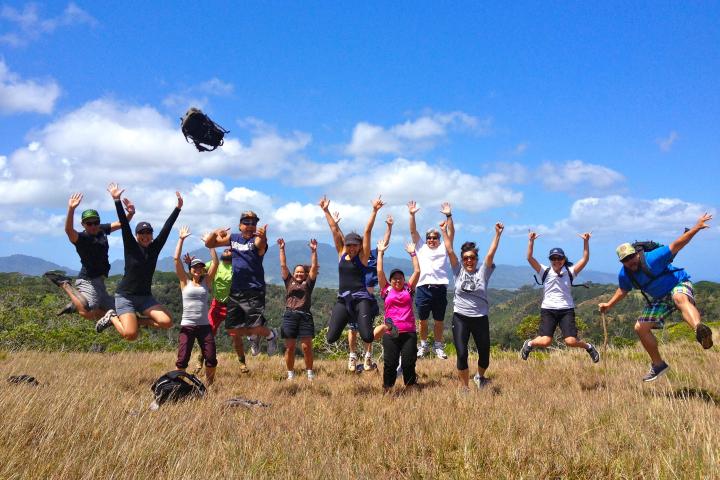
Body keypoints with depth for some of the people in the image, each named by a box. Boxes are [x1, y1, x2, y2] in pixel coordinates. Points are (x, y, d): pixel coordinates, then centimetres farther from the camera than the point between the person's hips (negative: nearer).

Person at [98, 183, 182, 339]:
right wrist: (117, 200, -19)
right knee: (130, 335, -20)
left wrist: (178, 208, -3)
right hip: (125, 296, -4)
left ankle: (137, 320, 9)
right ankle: (112, 317, 12)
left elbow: (167, 228, 1)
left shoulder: (155, 248, 5)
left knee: (167, 322, -17)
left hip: (145, 296, 4)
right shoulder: (131, 247, -3)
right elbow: (124, 225, -12)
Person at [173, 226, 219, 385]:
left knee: (211, 359, -3)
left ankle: (209, 385, 15)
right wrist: (181, 239, -1)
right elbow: (176, 259, -1)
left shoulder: (206, 281, 10)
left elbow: (215, 262, 3)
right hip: (187, 326, -2)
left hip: (204, 326, 2)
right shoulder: (185, 281, 6)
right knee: (182, 360, -6)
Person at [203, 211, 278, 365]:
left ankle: (270, 335, 20)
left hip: (254, 290, -6)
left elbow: (261, 245, -32)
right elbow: (209, 244, 13)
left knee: (255, 327, -14)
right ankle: (254, 337, 37)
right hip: (235, 290, 6)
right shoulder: (233, 238, 10)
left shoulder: (257, 240, -7)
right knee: (232, 328, 8)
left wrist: (263, 237, -56)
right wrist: (215, 233, -9)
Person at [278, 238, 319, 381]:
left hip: (305, 316, -1)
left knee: (307, 347, -3)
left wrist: (313, 251, -1)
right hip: (290, 316, 1)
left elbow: (314, 267, 5)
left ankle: (310, 373, 6)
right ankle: (290, 374, 10)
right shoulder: (289, 281, 15)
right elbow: (283, 265, 13)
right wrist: (282, 249, 9)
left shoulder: (308, 283, 12)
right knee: (289, 347, 2)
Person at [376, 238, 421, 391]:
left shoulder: (408, 289, 10)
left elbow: (417, 271, 7)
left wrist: (413, 253, 8)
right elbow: (380, 272, 2)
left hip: (409, 332, 1)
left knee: (409, 363, 2)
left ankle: (410, 388, 14)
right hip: (391, 333, -1)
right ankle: (387, 389, 14)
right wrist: (380, 252, 5)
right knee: (390, 363, 2)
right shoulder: (386, 290, 7)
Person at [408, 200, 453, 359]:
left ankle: (438, 347, 19)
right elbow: (413, 231, 7)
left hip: (440, 288, 0)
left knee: (439, 321, 6)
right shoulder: (421, 247, 15)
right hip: (423, 288, 0)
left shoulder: (443, 248, 14)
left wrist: (448, 216, -7)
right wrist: (412, 215, -4)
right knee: (423, 320, 7)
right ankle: (423, 346, 21)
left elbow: (451, 233, 3)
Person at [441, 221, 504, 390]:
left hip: (480, 318, 1)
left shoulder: (482, 271, 2)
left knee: (485, 354, 7)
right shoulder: (458, 271, 3)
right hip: (460, 318, -1)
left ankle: (480, 376, 39)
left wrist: (498, 234, -13)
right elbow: (450, 251, -1)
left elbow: (491, 254, -7)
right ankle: (464, 388, 11)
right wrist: (444, 231, -4)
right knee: (462, 355, -7)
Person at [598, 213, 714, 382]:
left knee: (681, 299, -44)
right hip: (659, 299, 7)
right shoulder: (624, 275, -7)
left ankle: (699, 330, -77)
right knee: (640, 328, 3)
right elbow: (623, 290, 15)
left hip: (679, 285, -7)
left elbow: (676, 245, -27)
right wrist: (609, 304, 9)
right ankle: (658, 365, 18)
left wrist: (696, 227, -36)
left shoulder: (652, 258, -24)